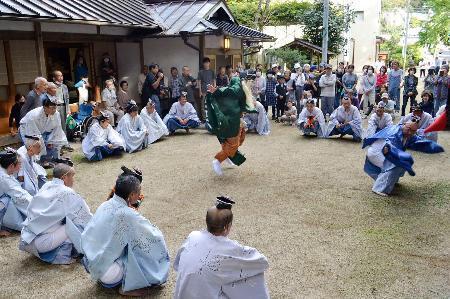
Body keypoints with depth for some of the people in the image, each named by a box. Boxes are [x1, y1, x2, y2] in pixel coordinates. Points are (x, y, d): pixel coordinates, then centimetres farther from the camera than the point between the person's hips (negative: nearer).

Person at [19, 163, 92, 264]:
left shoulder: (46, 186, 8)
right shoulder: (67, 193, -12)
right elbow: (85, 215, -4)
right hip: (40, 243, -8)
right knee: (77, 223, -4)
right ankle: (62, 256, -2)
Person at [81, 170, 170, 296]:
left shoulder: (105, 205, -3)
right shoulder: (127, 215, -24)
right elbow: (155, 236, -16)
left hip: (90, 265, 8)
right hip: (106, 271, -8)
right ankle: (129, 287, 6)